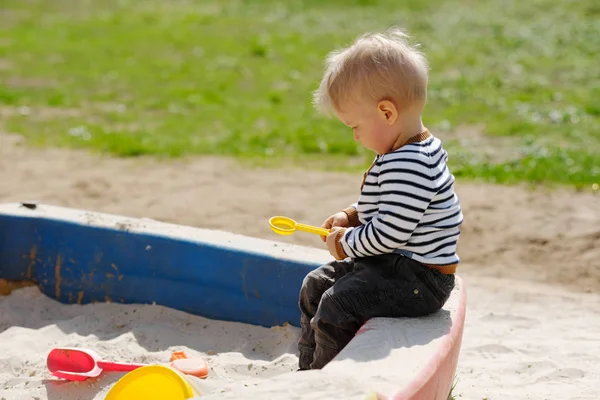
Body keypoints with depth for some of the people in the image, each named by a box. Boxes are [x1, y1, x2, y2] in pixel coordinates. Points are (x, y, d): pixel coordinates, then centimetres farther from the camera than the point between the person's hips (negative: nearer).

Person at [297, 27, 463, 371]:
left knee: (337, 303, -24)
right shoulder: (410, 152, 9)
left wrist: (347, 242, -11)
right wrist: (353, 216, 9)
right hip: (393, 263, 12)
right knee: (316, 285, 16)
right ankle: (309, 370, 24)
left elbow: (389, 232, -28)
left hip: (419, 278, -12)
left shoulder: (408, 166, -26)